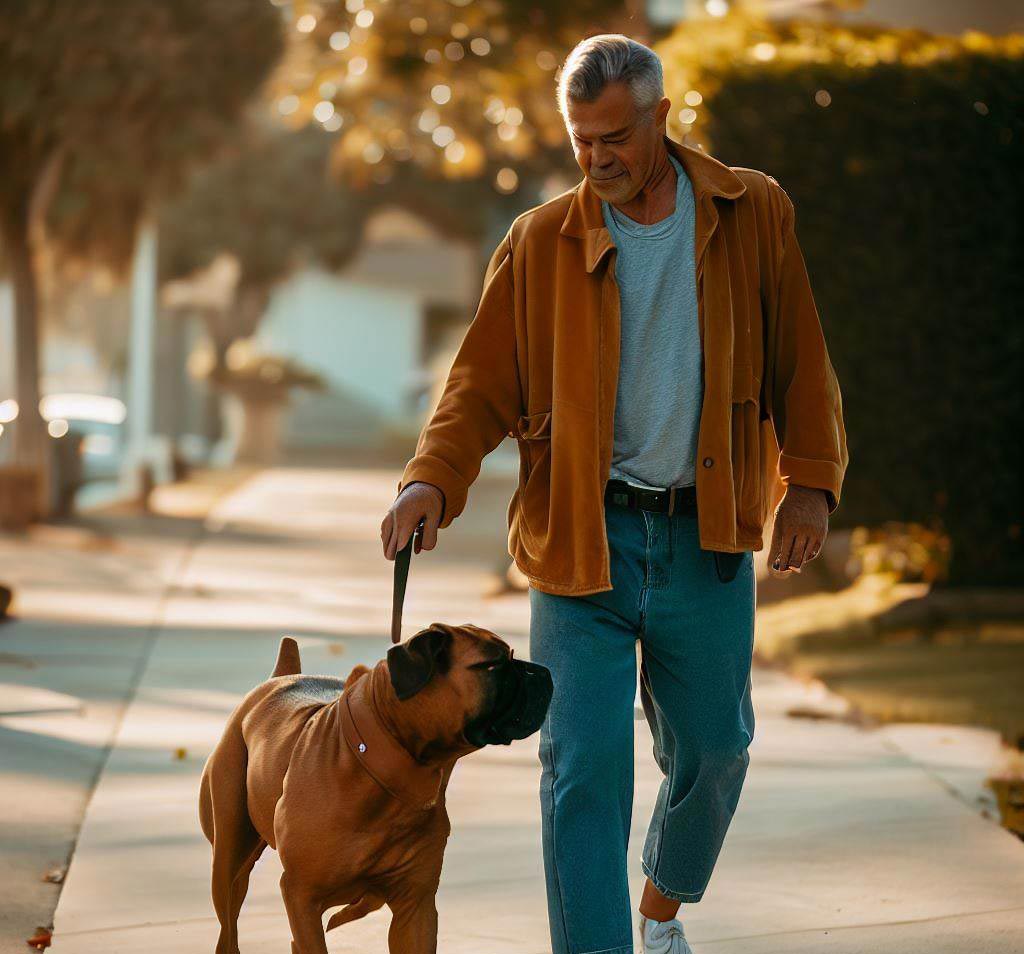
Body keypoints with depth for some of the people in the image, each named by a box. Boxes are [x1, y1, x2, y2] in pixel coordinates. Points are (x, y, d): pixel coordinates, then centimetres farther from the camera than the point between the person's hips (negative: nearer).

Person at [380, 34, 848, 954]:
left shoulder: (754, 214, 4)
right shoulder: (541, 242, 2)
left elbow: (800, 360, 8)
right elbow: (483, 382, 2)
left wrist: (809, 480, -2)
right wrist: (434, 479, -15)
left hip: (706, 534, 1)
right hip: (581, 537, -1)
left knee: (713, 751, 13)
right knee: (584, 766, -9)